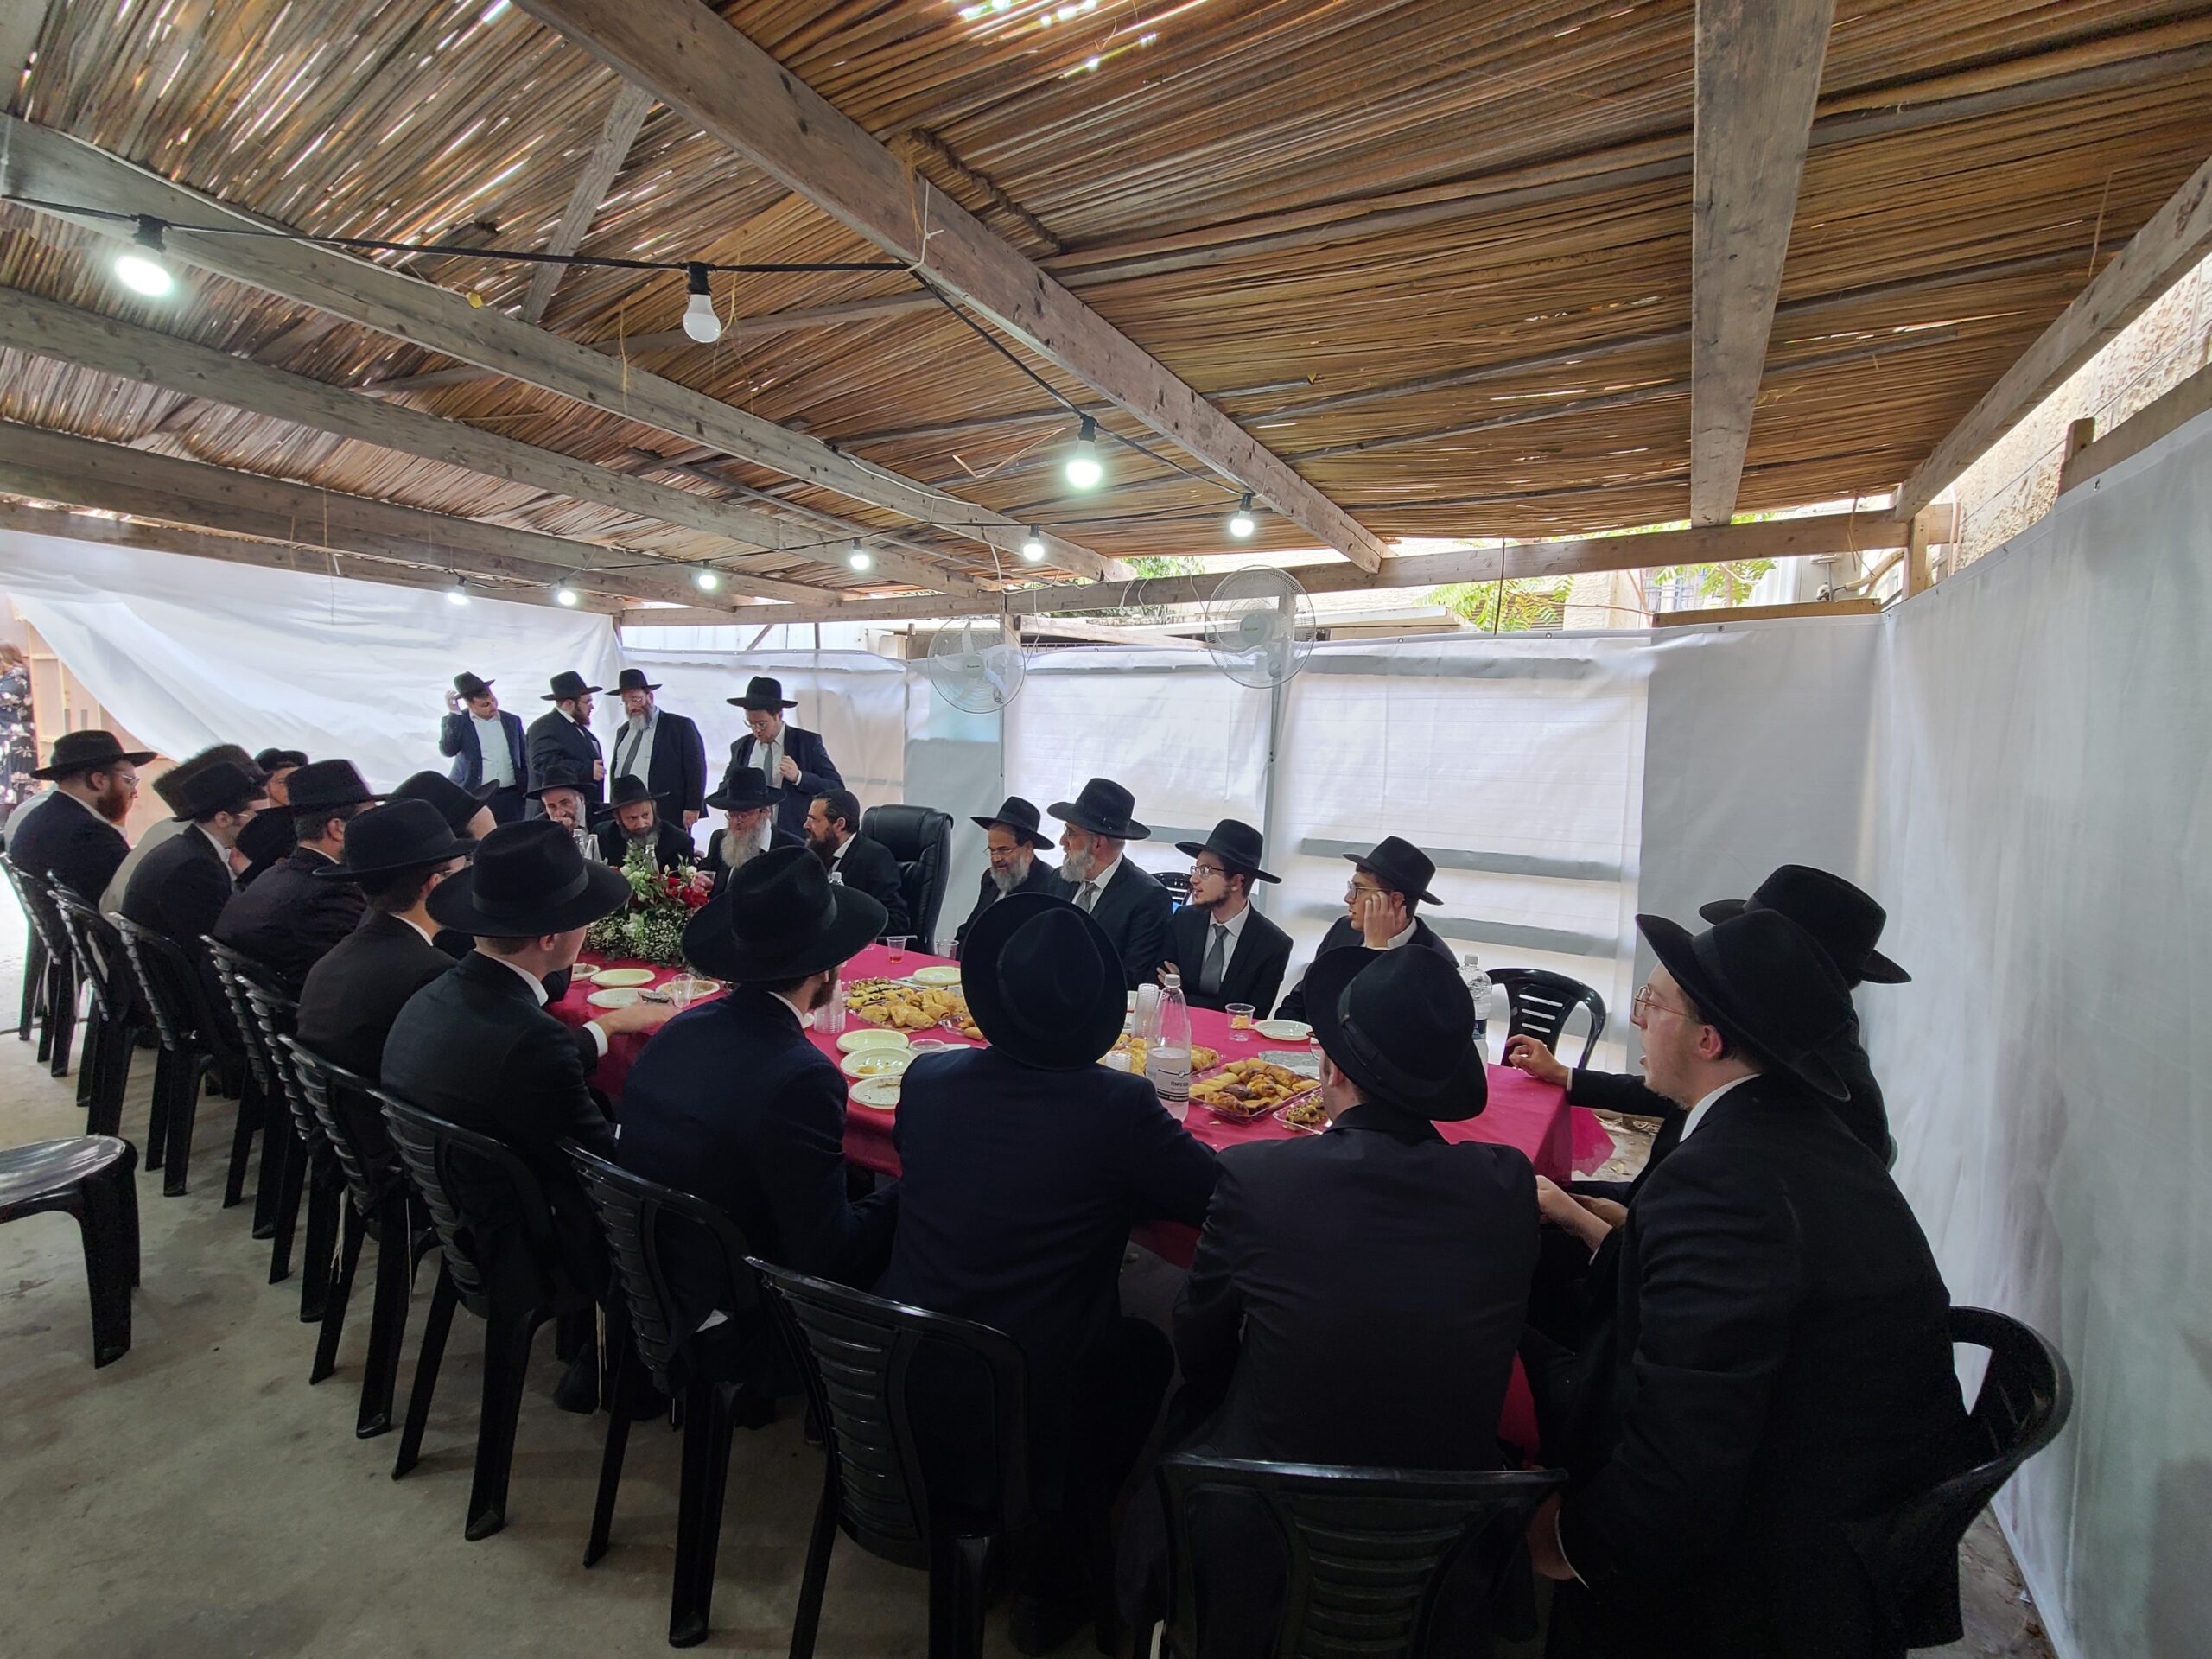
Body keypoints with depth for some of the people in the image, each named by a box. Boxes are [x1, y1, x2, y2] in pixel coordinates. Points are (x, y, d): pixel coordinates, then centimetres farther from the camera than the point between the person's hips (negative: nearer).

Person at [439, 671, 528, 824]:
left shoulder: (512, 721, 13)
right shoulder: (459, 722, 5)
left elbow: (525, 759, 17)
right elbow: (447, 750, -11)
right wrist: (454, 714, -10)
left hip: (510, 798, 3)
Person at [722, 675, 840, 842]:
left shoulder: (808, 742, -2)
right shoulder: (740, 747, 10)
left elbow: (837, 789, -3)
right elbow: (724, 793, 20)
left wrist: (798, 777, -17)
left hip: (796, 838, -3)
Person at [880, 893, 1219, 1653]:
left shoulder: (926, 1078, -9)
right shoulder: (1119, 1106, -22)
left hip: (895, 1407, 5)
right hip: (1022, 1433, -4)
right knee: (1147, 1347, 23)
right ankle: (1054, 1577, 30)